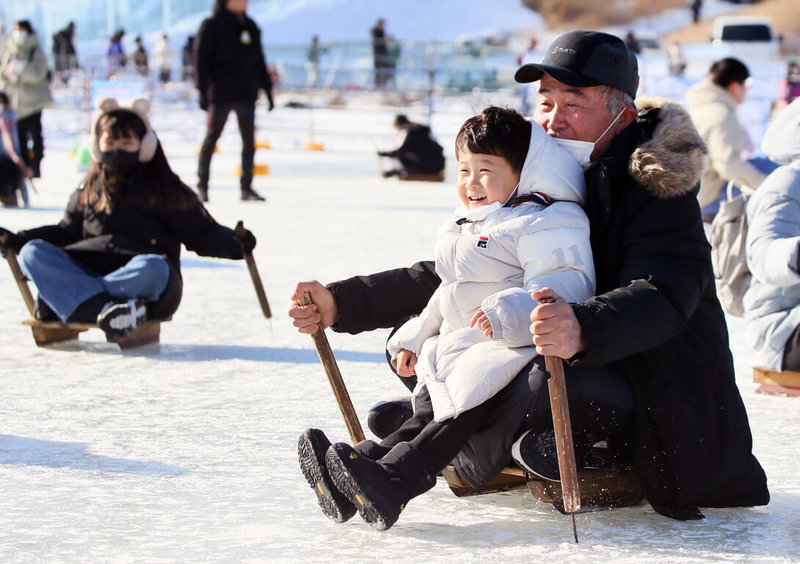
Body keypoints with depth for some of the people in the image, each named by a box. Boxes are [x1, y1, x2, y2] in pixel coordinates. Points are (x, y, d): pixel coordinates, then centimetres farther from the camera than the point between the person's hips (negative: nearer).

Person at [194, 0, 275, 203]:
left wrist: (267, 88, 12)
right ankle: (202, 185, 8)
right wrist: (203, 92, -14)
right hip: (220, 95, -5)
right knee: (211, 139, -1)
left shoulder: (250, 27, 12)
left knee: (249, 141, 4)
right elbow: (201, 60, -7)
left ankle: (247, 187, 11)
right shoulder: (211, 26, -4)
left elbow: (259, 62, 17)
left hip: (246, 94, 5)